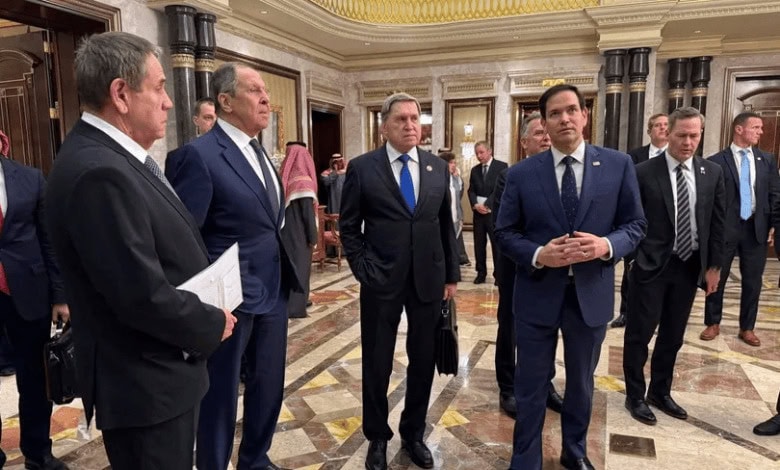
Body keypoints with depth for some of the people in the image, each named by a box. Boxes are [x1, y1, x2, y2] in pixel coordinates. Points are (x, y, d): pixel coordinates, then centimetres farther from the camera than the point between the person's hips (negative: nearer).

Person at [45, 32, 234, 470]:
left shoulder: (111, 157, 6)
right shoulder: (98, 172, -26)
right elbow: (144, 296, -29)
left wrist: (207, 311, 3)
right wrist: (212, 325, -13)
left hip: (156, 371, 9)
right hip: (146, 382, -9)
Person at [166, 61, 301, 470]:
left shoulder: (258, 152, 11)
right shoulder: (198, 155, -16)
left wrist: (285, 278, 7)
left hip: (272, 293, 8)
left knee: (269, 387, 21)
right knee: (220, 395, 11)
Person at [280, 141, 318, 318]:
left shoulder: (284, 178, 3)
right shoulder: (303, 181, -15)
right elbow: (308, 212, -16)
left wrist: (281, 229, 17)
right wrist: (313, 236, -10)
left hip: (285, 231, 6)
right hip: (299, 233, -6)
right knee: (299, 265, 1)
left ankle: (287, 302, 25)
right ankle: (295, 306, 4)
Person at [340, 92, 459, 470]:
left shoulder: (438, 168, 6)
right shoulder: (362, 168, -3)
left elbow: (446, 224, 10)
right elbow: (349, 227, 1)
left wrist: (451, 274, 8)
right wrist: (362, 270, -7)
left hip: (429, 279, 3)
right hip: (381, 281, -2)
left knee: (423, 362, 13)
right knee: (377, 364, 10)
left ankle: (413, 433, 34)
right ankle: (377, 437, 32)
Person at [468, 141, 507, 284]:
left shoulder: (502, 166, -2)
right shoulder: (475, 170, 14)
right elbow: (471, 190, 9)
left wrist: (486, 205, -15)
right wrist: (476, 205, -10)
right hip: (478, 212, 5)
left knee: (497, 244, -1)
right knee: (479, 244, 7)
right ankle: (481, 272, 17)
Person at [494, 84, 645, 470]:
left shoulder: (618, 165, -2)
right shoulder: (521, 173, -4)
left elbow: (634, 225, 2)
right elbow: (504, 233, -2)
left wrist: (606, 246, -19)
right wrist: (538, 254, -20)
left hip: (591, 293, 2)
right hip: (537, 293, -1)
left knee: (581, 383, 21)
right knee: (531, 387, 12)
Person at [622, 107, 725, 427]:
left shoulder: (712, 173, 3)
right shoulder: (644, 172, -9)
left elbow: (717, 223, 6)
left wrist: (714, 265, 5)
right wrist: (633, 256, -8)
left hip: (689, 265, 4)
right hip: (652, 265, -4)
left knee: (673, 335, 16)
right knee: (639, 334, 4)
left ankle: (660, 392, 32)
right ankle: (635, 396, 20)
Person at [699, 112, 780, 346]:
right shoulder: (716, 161, -5)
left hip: (756, 228, 3)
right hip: (724, 228, -3)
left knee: (752, 282, 10)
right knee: (717, 278, 6)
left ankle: (747, 328, 25)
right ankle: (713, 324, 23)